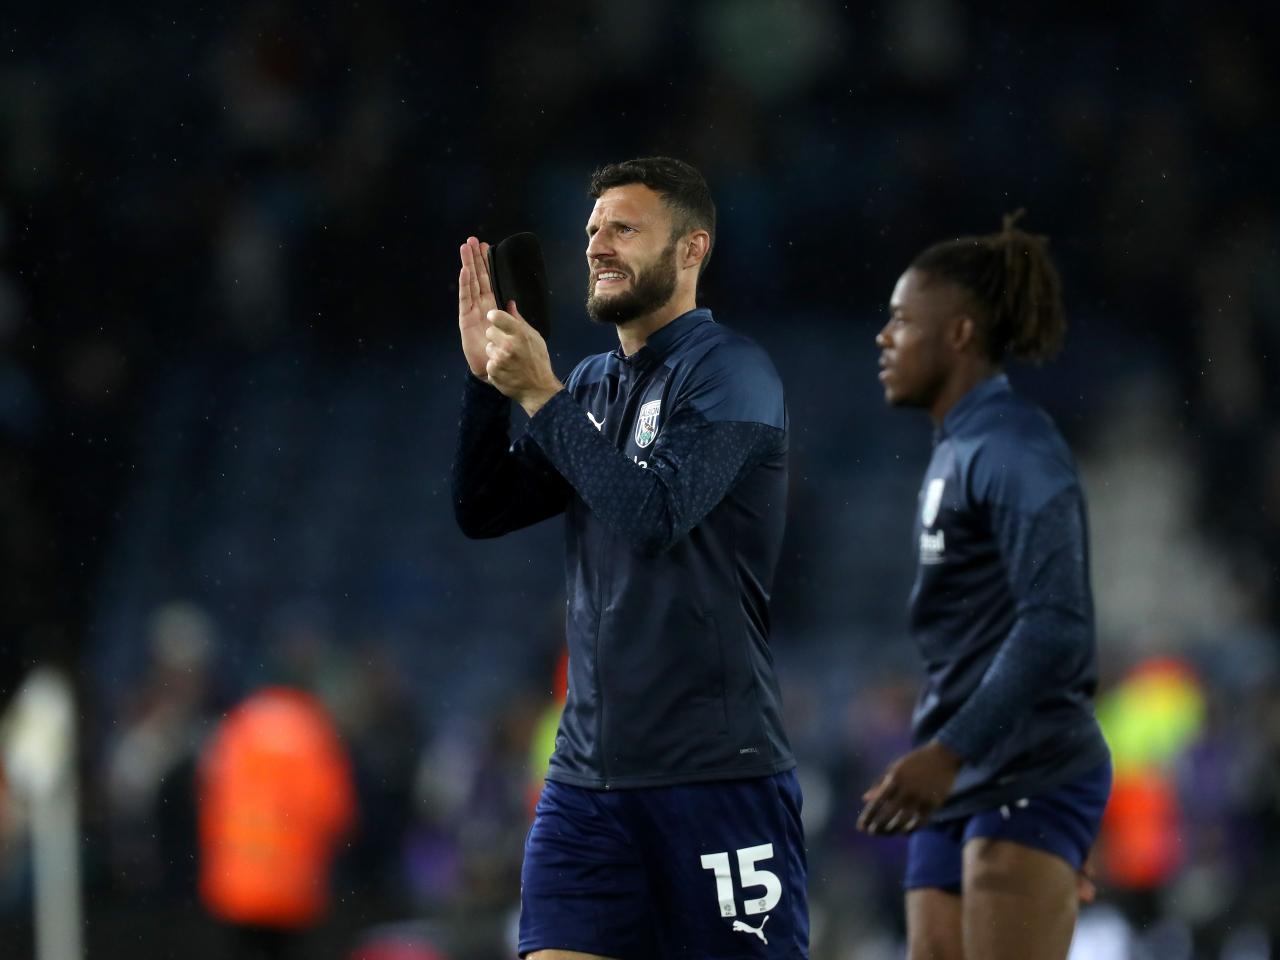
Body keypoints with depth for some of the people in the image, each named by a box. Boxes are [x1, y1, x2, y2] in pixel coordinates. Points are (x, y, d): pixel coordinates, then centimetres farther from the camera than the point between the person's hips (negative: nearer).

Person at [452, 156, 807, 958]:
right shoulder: (593, 383, 14)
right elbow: (483, 511, 10)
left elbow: (655, 513, -20)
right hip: (590, 767, 6)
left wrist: (539, 395, -15)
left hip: (716, 770, -6)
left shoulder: (728, 372, -7)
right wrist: (485, 375, -2)